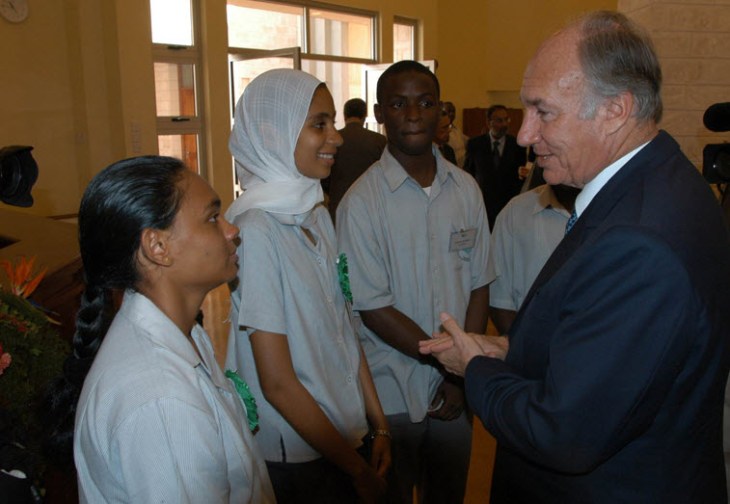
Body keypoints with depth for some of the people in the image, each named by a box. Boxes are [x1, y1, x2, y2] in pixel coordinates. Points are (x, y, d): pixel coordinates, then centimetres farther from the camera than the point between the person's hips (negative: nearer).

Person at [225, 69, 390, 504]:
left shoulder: (317, 214, 2)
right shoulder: (257, 231, -22)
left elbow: (344, 329, 6)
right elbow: (278, 384, -20)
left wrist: (379, 424, 4)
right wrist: (357, 469, -11)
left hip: (348, 433, 7)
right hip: (297, 458, -7)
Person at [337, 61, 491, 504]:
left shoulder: (466, 189, 0)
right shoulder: (362, 201, -13)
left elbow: (479, 287, 2)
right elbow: (374, 310, -14)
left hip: (457, 388, 4)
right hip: (391, 394, -3)